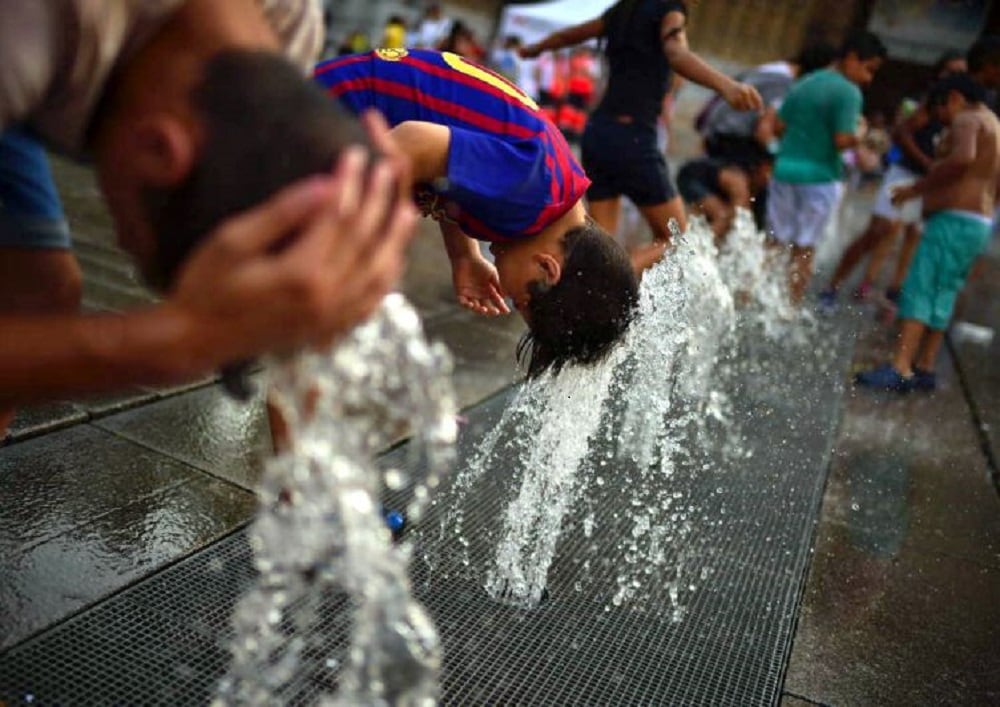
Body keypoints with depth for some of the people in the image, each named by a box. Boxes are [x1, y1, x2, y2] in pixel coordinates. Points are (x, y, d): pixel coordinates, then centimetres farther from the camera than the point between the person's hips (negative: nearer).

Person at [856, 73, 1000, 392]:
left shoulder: (966, 119, -4)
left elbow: (963, 158, -24)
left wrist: (917, 188, -19)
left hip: (954, 219, -10)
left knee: (919, 291, -14)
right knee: (942, 297, 9)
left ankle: (900, 369, -20)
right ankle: (924, 368, 10)